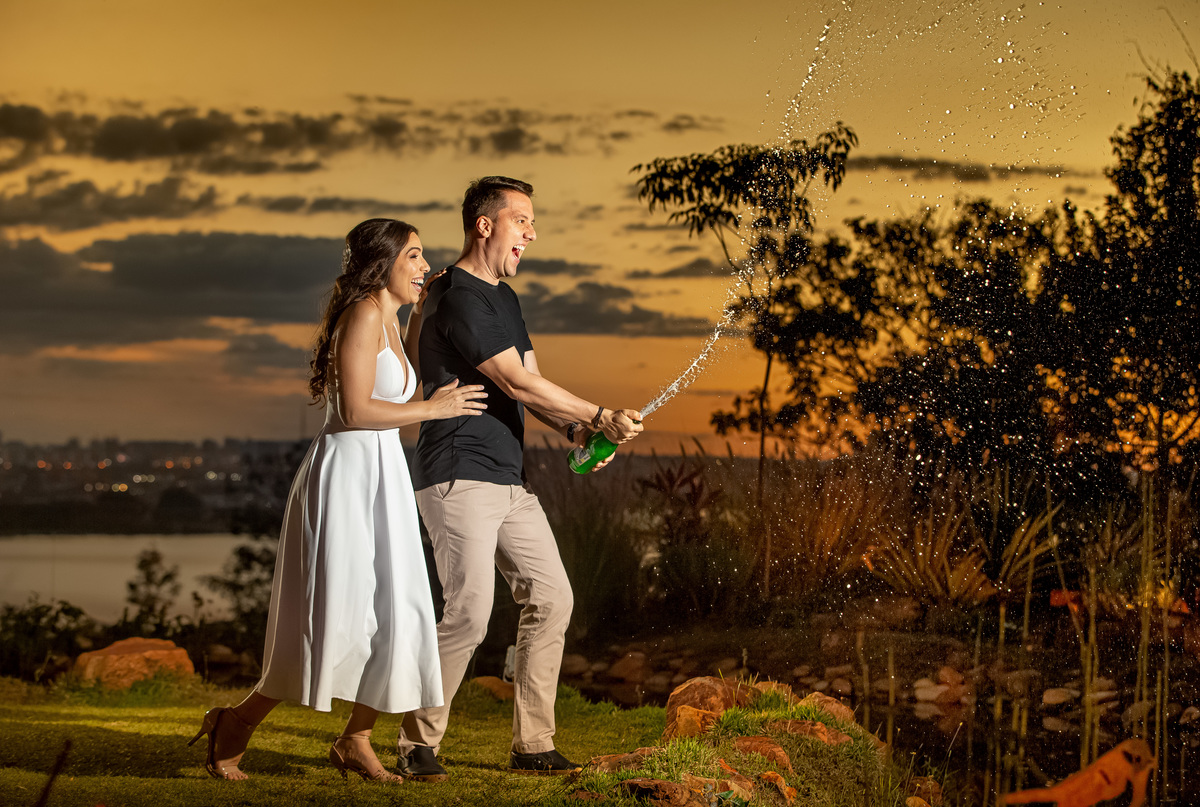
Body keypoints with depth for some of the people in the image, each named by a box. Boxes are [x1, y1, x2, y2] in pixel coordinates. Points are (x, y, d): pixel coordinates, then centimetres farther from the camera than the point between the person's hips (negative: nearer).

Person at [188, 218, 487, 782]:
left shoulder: (387, 318, 18)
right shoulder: (365, 313, -11)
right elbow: (356, 410, -19)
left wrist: (419, 314, 27)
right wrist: (434, 408, -10)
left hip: (382, 481, 9)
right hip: (347, 475, -9)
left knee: (396, 616, 4)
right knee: (337, 620, -10)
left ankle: (355, 741, 15)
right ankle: (236, 723, 4)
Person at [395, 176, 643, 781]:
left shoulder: (504, 297, 19)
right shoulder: (458, 296, -13)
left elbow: (527, 386, 16)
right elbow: (519, 384, -17)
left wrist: (574, 430, -3)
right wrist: (600, 418, -13)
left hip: (509, 481, 10)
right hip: (459, 478, -10)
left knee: (550, 599, 5)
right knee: (470, 613, -16)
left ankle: (532, 746, 12)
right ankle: (417, 744, -2)